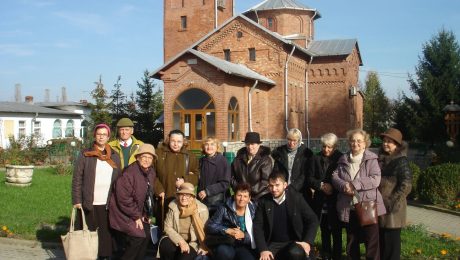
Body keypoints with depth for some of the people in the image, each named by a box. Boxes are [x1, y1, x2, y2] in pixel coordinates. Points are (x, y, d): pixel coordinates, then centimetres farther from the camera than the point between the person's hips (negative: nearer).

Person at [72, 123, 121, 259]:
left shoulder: (114, 156, 9)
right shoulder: (85, 155, 0)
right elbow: (77, 179, -2)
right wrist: (76, 201, -8)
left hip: (108, 204, 2)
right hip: (89, 203, -2)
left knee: (106, 233, 4)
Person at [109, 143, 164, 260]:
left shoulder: (151, 172, 3)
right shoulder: (129, 173, -23)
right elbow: (124, 199, -25)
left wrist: (146, 214, 4)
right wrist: (136, 216, -18)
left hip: (140, 212, 8)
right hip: (125, 212, -8)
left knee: (146, 235, 3)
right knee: (137, 237, -15)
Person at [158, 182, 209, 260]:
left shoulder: (202, 210, -14)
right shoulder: (173, 206, -8)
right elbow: (168, 228, -7)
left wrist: (204, 247, -22)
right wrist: (181, 241, -20)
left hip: (193, 242, -2)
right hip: (176, 239, 2)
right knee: (165, 246, -29)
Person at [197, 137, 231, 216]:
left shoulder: (222, 161, -6)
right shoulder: (202, 161, 8)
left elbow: (225, 183, -9)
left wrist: (207, 191, -13)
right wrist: (199, 193, 2)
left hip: (217, 201, -4)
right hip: (202, 200, 4)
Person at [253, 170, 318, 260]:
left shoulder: (296, 198, -4)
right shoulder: (263, 201, 0)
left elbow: (313, 220, -1)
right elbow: (258, 226, -1)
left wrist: (307, 242, -14)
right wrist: (263, 249, -14)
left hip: (295, 242, -1)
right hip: (274, 244, 1)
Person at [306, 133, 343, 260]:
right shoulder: (316, 158, 6)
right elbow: (309, 178, 3)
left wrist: (333, 188, -14)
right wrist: (321, 185, -13)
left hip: (335, 201, -2)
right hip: (320, 202, 3)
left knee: (336, 231, 1)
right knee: (324, 231, 12)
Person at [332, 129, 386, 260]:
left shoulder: (371, 159, -3)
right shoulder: (343, 160, 11)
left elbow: (375, 180, -14)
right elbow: (335, 176, 4)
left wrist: (354, 184, -20)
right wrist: (344, 186, -17)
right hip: (348, 208, 4)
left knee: (372, 242, -1)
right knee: (351, 242, 17)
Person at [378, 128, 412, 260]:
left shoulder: (401, 161, -11)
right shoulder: (381, 159, 12)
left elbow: (406, 185, -18)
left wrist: (392, 203, -18)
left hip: (392, 208, -7)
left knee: (391, 239, 0)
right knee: (381, 238, 15)